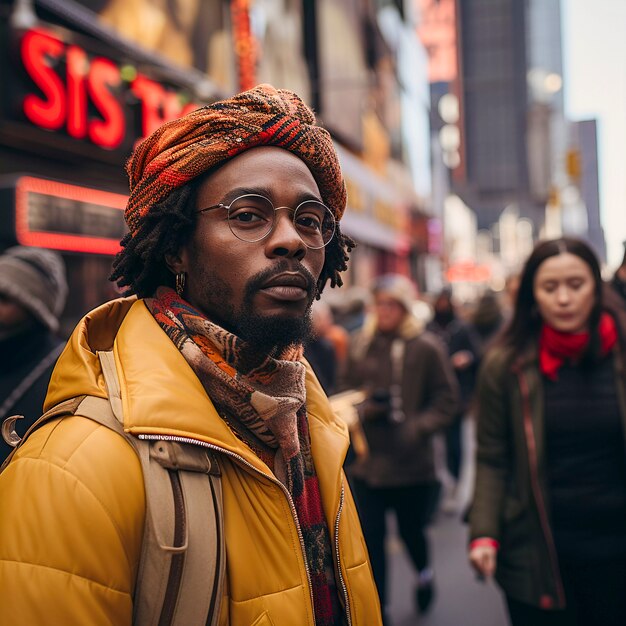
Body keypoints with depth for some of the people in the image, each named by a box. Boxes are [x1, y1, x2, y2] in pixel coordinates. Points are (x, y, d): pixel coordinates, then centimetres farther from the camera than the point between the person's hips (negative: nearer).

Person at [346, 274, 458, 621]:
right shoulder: (360, 345, 1)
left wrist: (417, 428, -18)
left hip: (411, 462, -2)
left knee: (410, 529, 16)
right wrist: (363, 409, -10)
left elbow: (446, 402, -5)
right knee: (371, 537, 3)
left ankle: (424, 572, 50)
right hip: (367, 461, 2)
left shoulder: (426, 348, -8)